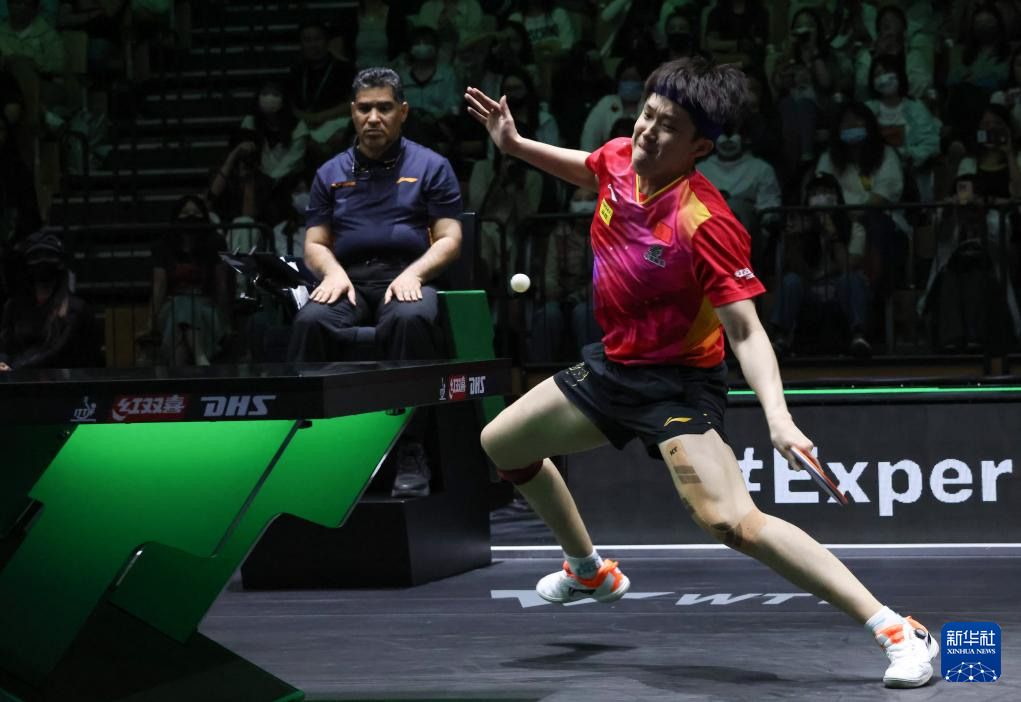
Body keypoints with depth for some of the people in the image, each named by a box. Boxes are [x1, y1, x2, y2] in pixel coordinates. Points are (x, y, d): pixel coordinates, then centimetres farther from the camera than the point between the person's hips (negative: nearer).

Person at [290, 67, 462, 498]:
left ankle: (410, 455, -36)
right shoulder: (331, 174, 20)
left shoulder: (430, 167, 12)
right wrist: (333, 271, -7)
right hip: (349, 282, 2)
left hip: (407, 279, -2)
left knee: (410, 319, -39)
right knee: (310, 321, -33)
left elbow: (450, 239, 5)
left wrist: (414, 273, -14)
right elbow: (314, 244, 17)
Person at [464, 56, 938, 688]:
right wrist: (516, 145, 10)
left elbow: (747, 331, -28)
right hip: (613, 365, 9)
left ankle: (898, 631, -26)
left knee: (733, 521, -29)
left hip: (678, 381, -8)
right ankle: (590, 572, 45)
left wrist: (778, 417, -42)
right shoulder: (618, 159, -8)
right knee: (502, 445, 21)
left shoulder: (705, 224, -28)